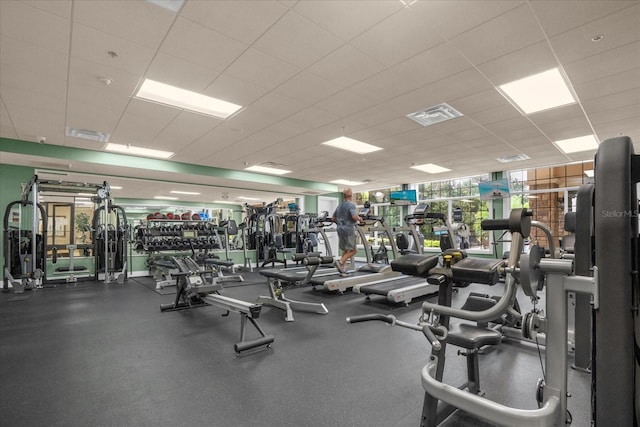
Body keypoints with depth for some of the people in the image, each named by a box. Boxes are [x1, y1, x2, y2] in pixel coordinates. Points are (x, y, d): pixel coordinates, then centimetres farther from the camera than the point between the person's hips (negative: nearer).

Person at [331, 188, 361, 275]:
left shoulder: (339, 205, 15)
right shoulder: (351, 205, -9)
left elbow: (333, 217, 21)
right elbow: (354, 216, -24)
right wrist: (359, 219, -5)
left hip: (340, 229, 8)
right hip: (348, 229, -8)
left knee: (345, 250, 14)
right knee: (353, 250, 0)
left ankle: (343, 270, 10)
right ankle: (340, 262, -15)